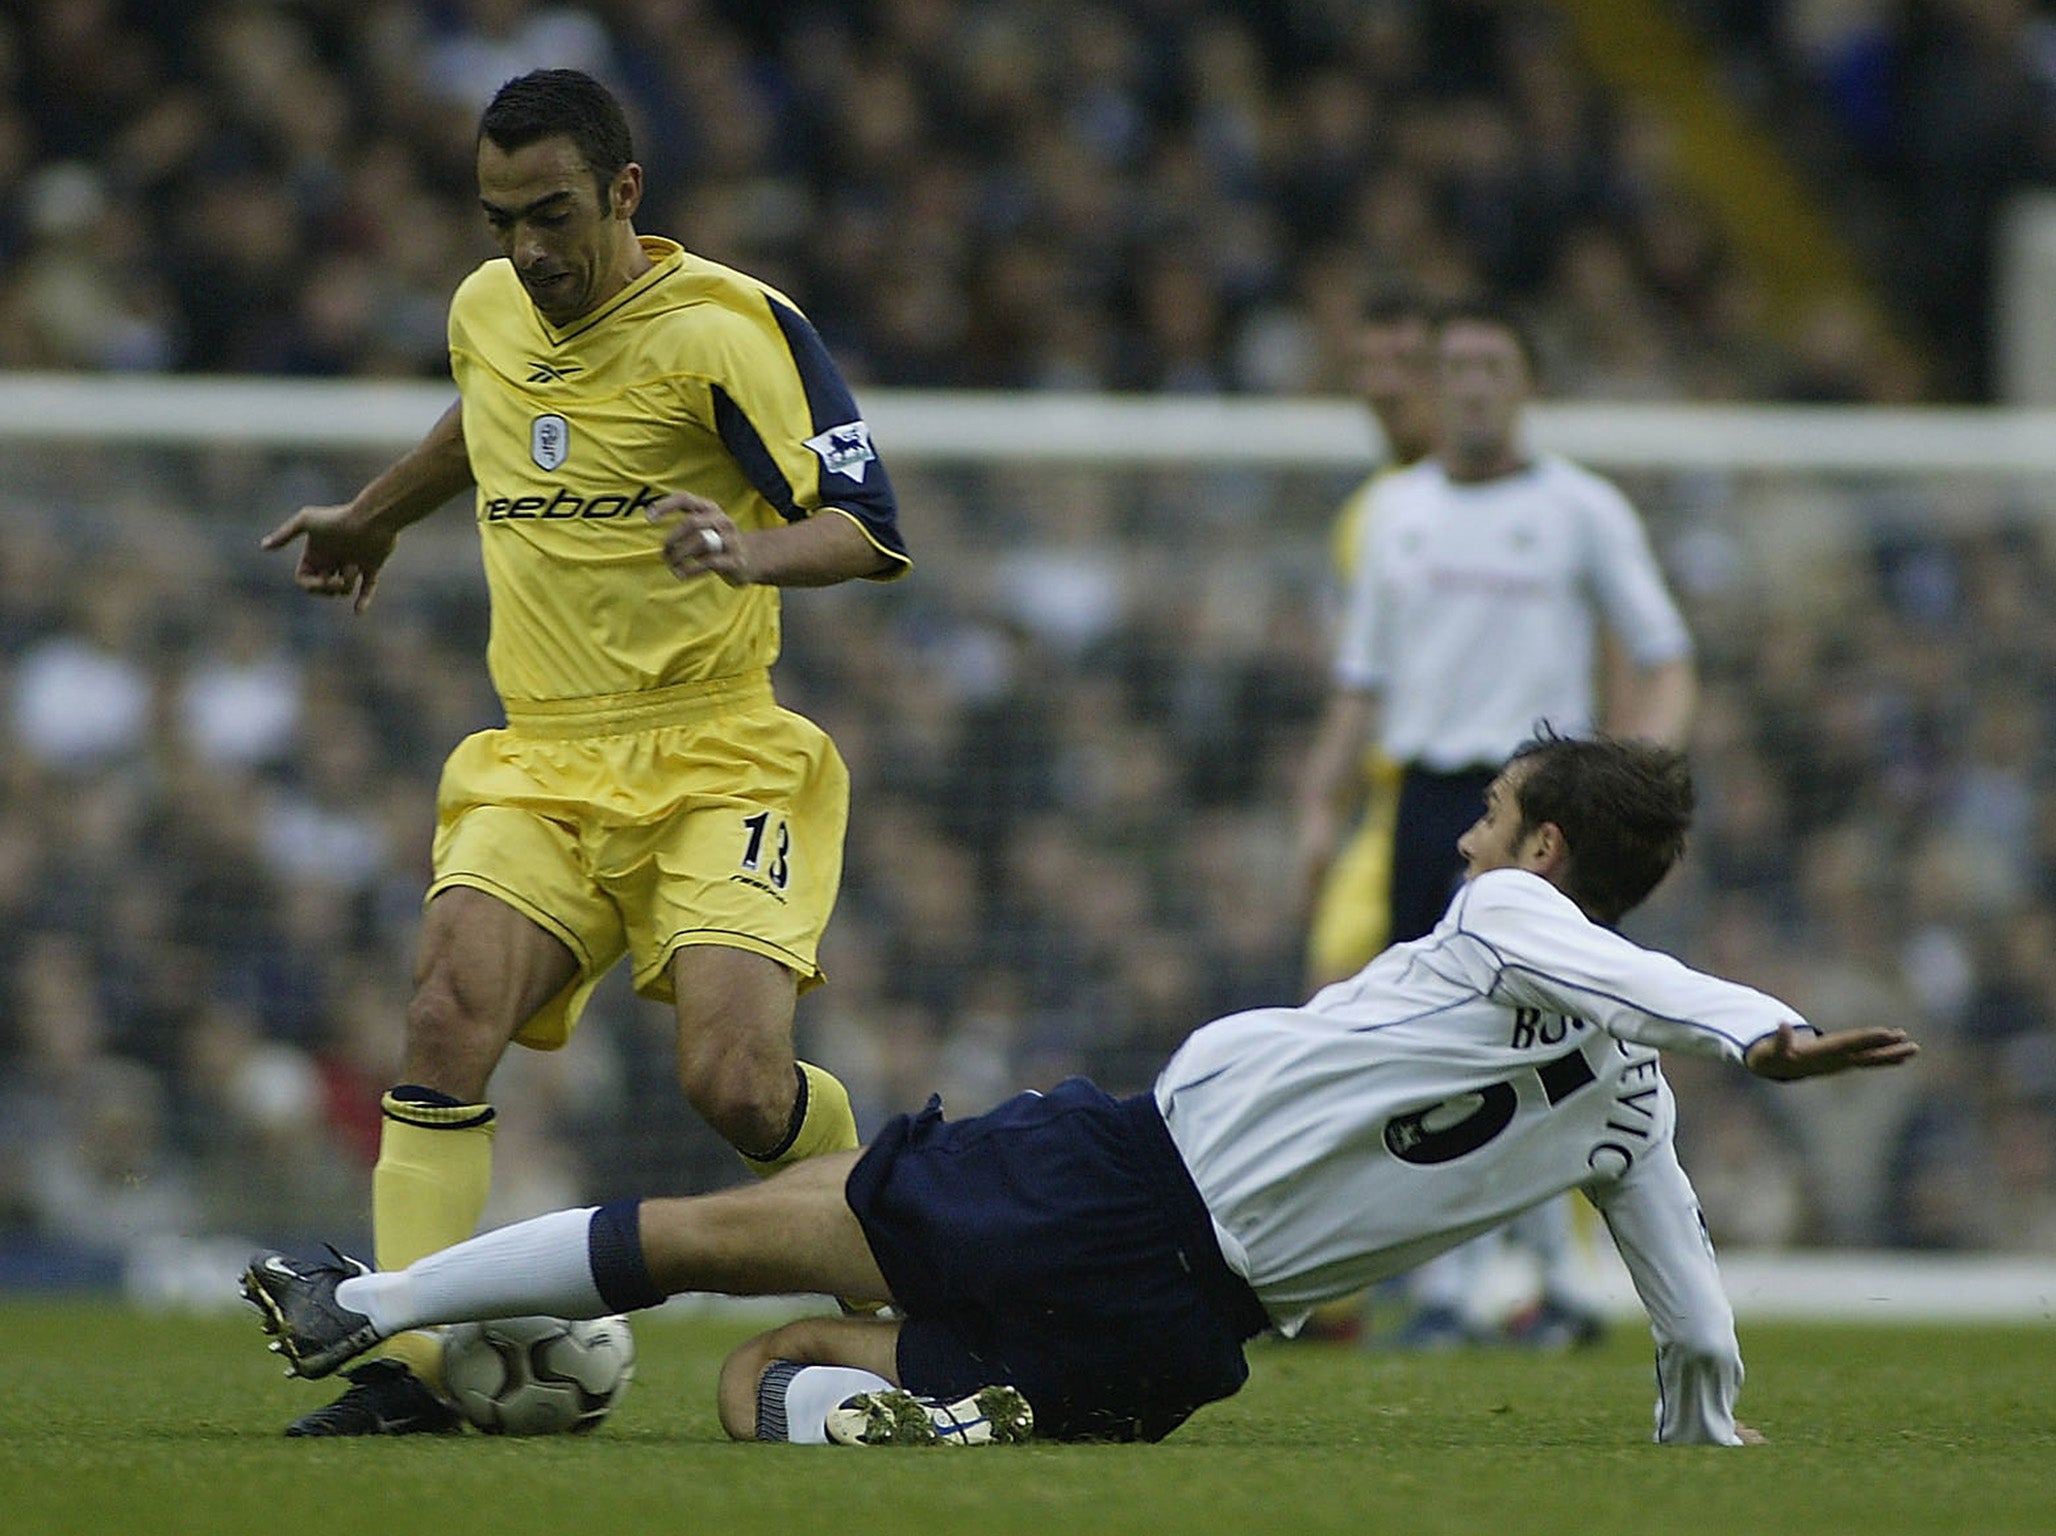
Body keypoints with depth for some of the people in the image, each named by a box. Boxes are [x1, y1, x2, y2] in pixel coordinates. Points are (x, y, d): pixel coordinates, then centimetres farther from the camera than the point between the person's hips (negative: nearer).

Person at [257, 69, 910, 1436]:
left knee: (736, 1080, -19)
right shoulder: (486, 311, 9)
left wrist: (748, 552, -35)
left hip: (719, 760, -5)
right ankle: (408, 1366, -21)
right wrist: (374, 516, 47)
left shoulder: (727, 326, -11)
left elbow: (868, 530, -15)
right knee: (451, 1011, -21)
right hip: (540, 762, 5)